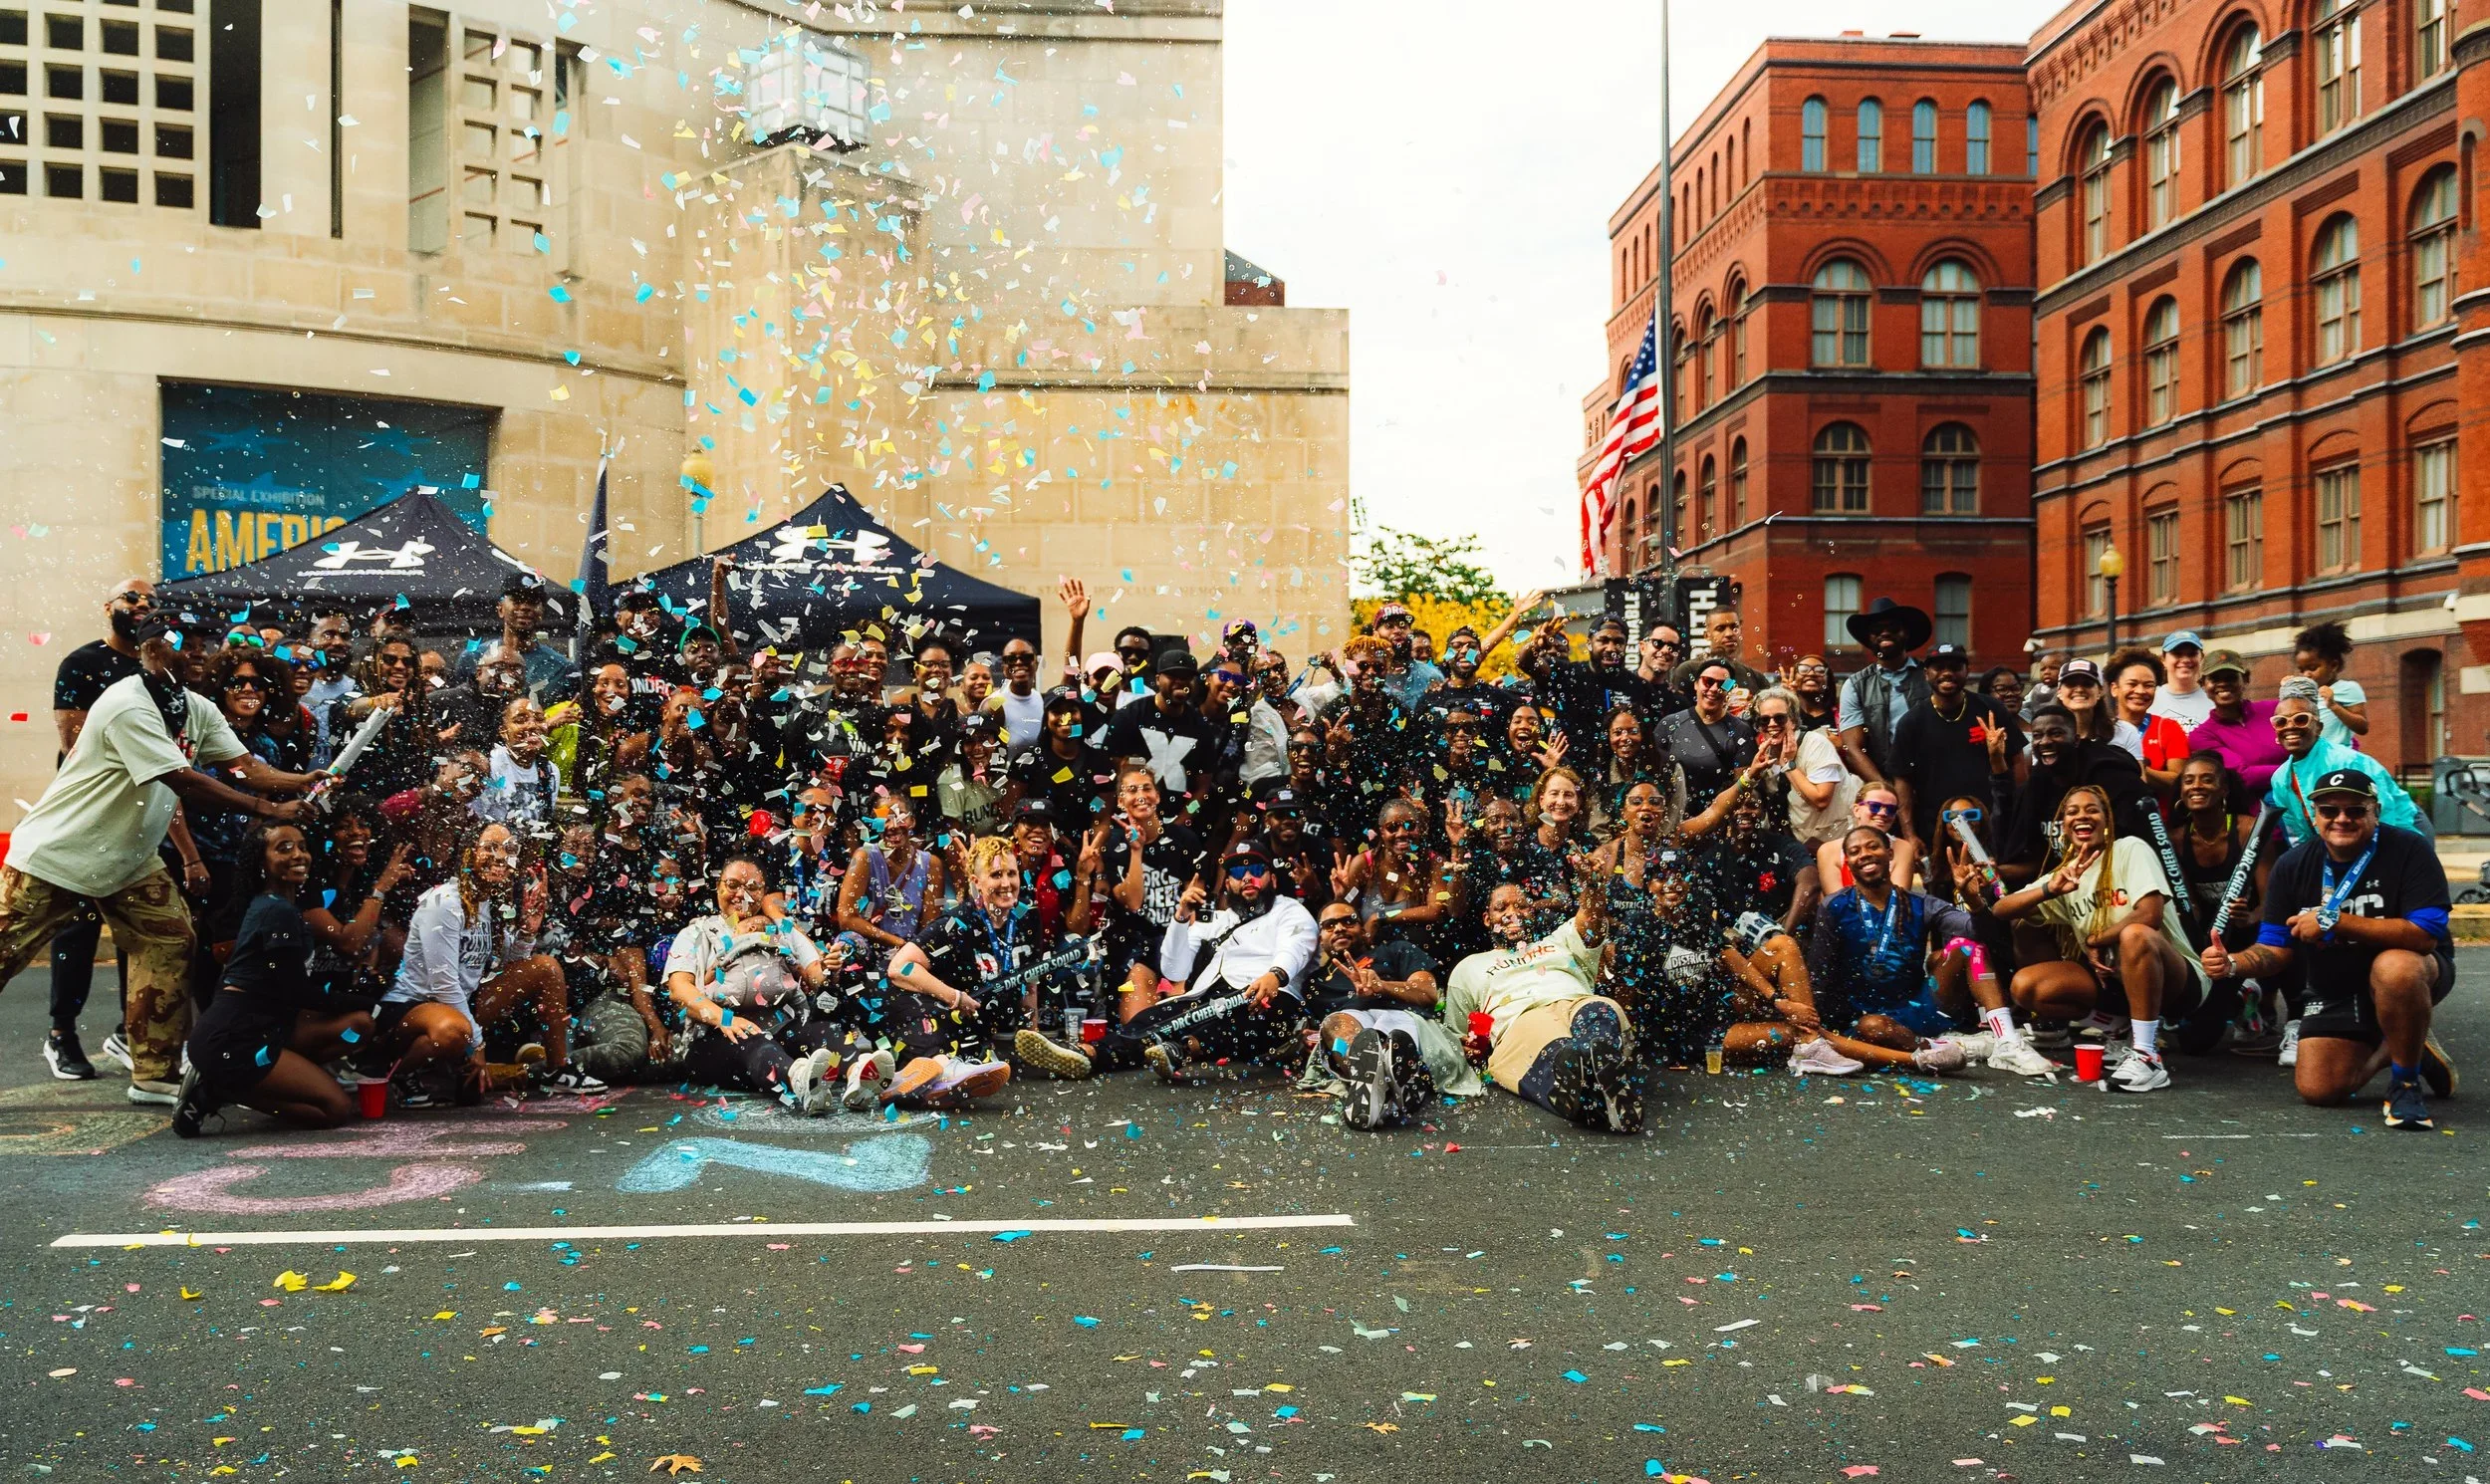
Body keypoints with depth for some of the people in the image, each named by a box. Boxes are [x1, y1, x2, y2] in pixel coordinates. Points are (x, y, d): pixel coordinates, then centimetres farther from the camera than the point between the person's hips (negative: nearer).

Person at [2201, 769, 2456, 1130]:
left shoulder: (2409, 851, -17)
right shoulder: (2293, 866, -4)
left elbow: (2425, 934, -28)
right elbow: (2277, 949, -3)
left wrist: (2333, 920, -32)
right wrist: (2234, 964, -26)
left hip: (2412, 972, -4)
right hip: (2335, 990, 4)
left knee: (2394, 966, -40)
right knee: (2318, 1089, -11)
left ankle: (2407, 1083, -17)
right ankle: (2387, 1049, 21)